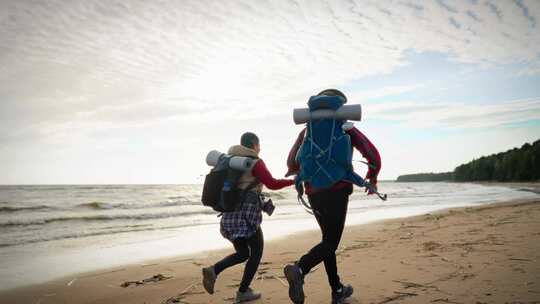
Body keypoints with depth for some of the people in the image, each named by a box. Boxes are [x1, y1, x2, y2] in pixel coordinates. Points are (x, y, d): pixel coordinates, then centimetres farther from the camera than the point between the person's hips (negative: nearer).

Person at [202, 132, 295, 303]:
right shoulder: (255, 162, -7)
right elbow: (272, 184, -15)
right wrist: (293, 181, -3)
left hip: (229, 214, 7)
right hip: (246, 214, -7)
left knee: (242, 253, 19)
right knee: (256, 251, 13)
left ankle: (214, 270, -4)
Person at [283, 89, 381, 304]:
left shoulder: (307, 130, 13)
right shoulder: (345, 129, 3)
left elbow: (292, 163, 9)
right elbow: (372, 154, -3)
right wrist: (373, 177, 14)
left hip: (313, 193, 5)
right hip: (337, 191, -5)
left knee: (329, 239, 17)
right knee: (330, 243, -3)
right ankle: (299, 270, -28)